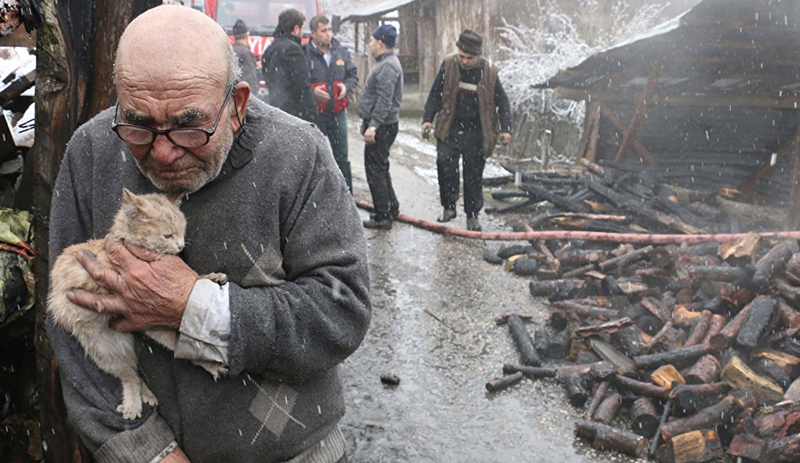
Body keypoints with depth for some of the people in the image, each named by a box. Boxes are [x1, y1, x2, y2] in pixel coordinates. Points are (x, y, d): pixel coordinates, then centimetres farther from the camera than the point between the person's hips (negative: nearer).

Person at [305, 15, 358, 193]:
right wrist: (311, 91, -20)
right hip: (314, 113, -4)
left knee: (342, 157, 13)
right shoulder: (304, 53, -10)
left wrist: (347, 86, -3)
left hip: (338, 113, 5)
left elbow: (353, 75, 17)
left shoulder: (341, 51, 7)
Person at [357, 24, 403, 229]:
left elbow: (384, 100, -25)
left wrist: (373, 126, -27)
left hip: (382, 127, -11)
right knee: (380, 168, 19)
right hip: (379, 125, 11)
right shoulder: (385, 63, 16)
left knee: (375, 170, -6)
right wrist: (367, 121, 24)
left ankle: (382, 216, 0)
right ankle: (391, 207, 30)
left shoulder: (388, 66, -19)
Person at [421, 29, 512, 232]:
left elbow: (502, 102, 3)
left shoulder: (489, 72, -5)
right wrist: (428, 119, -2)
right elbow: (435, 93, 6)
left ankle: (472, 215, 20)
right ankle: (449, 206, 7)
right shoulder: (448, 64, -3)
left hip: (475, 132, -1)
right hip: (450, 128, 1)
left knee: (474, 173, 5)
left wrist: (505, 129, -7)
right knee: (445, 162, -13)